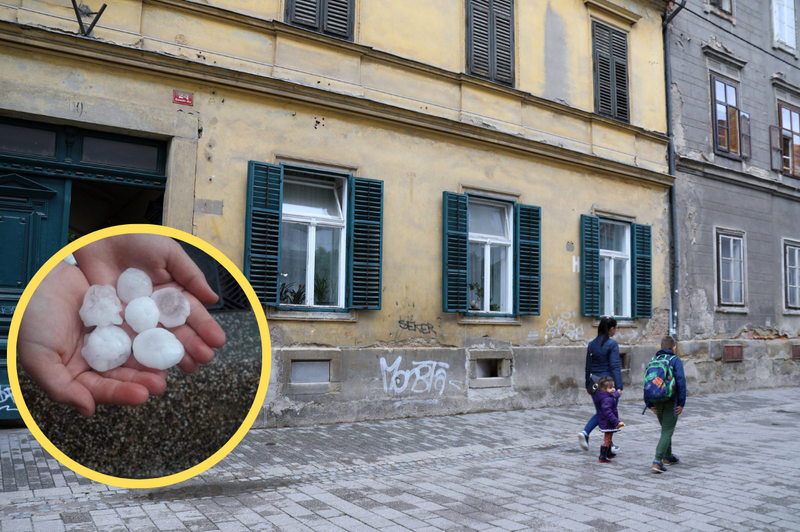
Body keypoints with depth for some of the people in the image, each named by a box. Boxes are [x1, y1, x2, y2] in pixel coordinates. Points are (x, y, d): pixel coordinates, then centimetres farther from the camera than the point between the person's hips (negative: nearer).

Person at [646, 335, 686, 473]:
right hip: (671, 401, -5)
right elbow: (681, 382, -13)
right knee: (667, 431, -3)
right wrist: (681, 403, -9)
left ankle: (668, 457, 35)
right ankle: (657, 461, -15)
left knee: (665, 429, 22)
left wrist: (650, 404, 9)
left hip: (657, 401, 5)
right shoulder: (675, 360, -3)